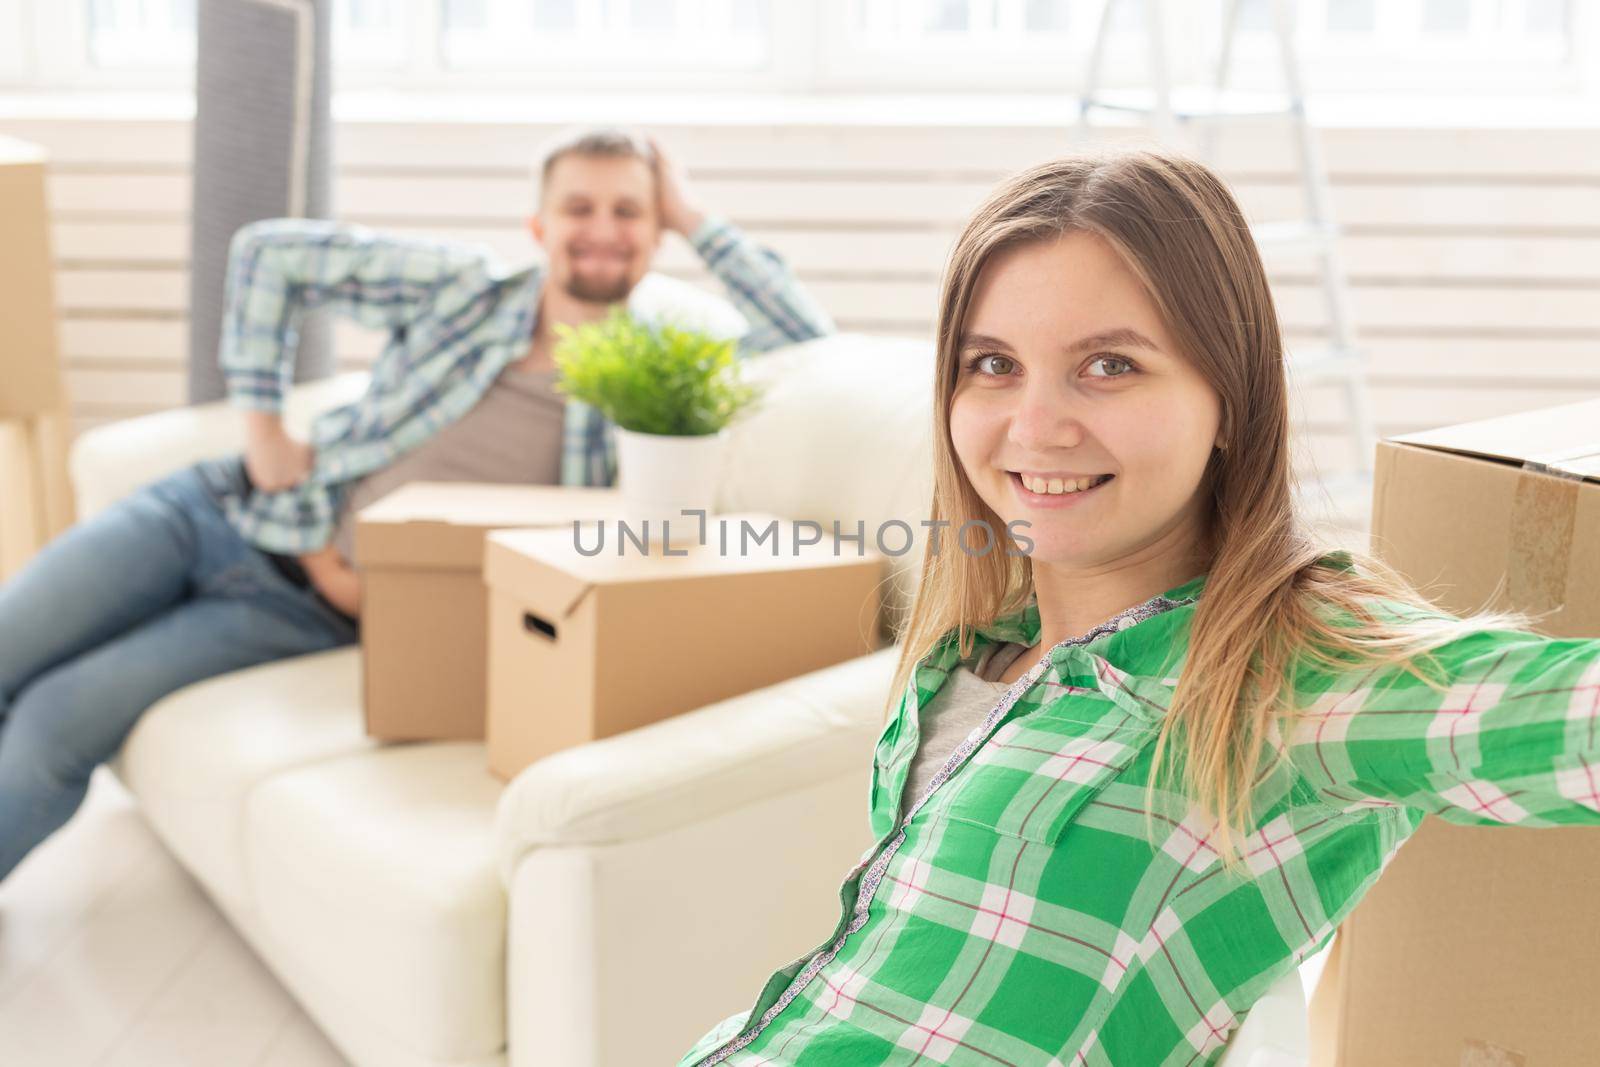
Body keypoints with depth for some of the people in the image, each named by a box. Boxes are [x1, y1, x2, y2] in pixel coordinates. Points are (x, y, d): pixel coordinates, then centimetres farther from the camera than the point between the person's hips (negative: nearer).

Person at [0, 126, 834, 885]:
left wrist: (696, 222, -9)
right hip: (219, 511, 2)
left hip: (311, 606, -2)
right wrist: (262, 421, -3)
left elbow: (810, 339, -11)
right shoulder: (461, 286, -1)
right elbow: (271, 253, 4)